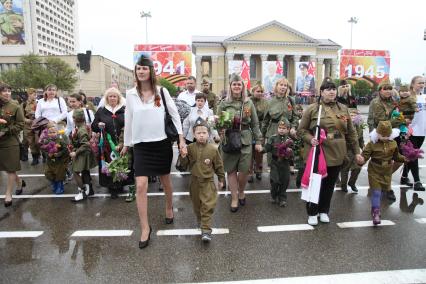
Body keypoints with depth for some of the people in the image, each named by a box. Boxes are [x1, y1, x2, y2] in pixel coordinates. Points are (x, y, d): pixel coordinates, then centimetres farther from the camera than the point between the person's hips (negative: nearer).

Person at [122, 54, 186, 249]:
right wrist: (126, 144, 15)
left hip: (162, 143, 0)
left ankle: (169, 208, 43)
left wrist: (181, 140, -5)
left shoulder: (162, 91, -2)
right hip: (141, 145, 0)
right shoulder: (130, 94, 2)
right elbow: (128, 120, 10)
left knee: (165, 181, 15)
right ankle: (145, 228, 5)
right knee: (141, 186, -8)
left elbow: (175, 114, 1)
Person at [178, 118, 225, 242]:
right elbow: (184, 165, 0)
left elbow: (219, 165, 3)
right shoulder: (190, 148, -5)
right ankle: (200, 221, 41)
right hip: (195, 181, 2)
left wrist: (221, 179, 9)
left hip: (208, 181, -2)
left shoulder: (213, 149, -7)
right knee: (197, 205, 17)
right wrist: (183, 157, -21)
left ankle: (206, 230, -3)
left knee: (208, 206, -7)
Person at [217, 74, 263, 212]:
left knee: (244, 170, -1)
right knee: (231, 170, 4)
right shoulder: (223, 103, 3)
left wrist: (258, 141, 6)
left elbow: (255, 124, 9)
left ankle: (241, 192, 29)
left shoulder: (249, 103, 6)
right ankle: (234, 198, 20)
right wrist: (221, 129, -16)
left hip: (245, 140, 1)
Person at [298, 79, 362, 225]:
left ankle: (324, 211, 31)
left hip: (336, 154, 4)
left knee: (329, 184, 13)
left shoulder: (343, 108, 8)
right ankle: (312, 213, 23)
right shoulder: (312, 108, -4)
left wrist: (356, 151, 11)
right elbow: (302, 129, 0)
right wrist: (310, 139, -18)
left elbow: (351, 132, 12)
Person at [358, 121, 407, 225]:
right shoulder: (372, 144, -13)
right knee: (376, 192, -6)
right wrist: (361, 160, -39)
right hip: (374, 171, -4)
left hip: (387, 171, 5)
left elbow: (396, 156, 14)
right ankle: (376, 212, 2)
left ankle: (376, 209, 38)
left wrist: (404, 158, -3)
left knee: (381, 191, 17)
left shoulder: (393, 144, 1)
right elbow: (365, 154, -18)